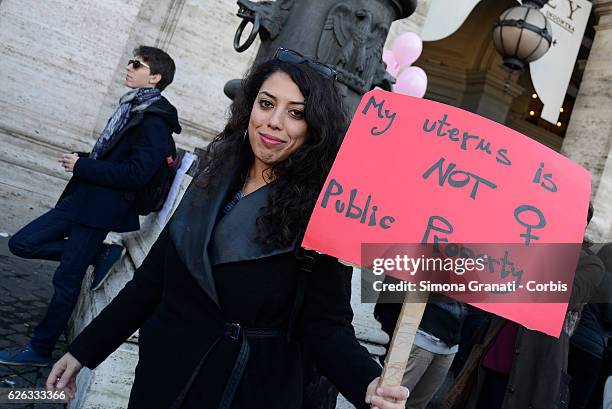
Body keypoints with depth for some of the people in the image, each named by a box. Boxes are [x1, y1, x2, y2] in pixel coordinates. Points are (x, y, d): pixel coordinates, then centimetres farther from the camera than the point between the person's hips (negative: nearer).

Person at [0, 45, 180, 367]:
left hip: (101, 209, -9)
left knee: (67, 281, 2)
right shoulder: (132, 107, 13)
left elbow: (137, 174, -22)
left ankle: (41, 350, 19)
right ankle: (100, 254, 9)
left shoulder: (155, 120, -14)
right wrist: (80, 160, 5)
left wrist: (82, 166, -16)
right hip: (81, 199, 9)